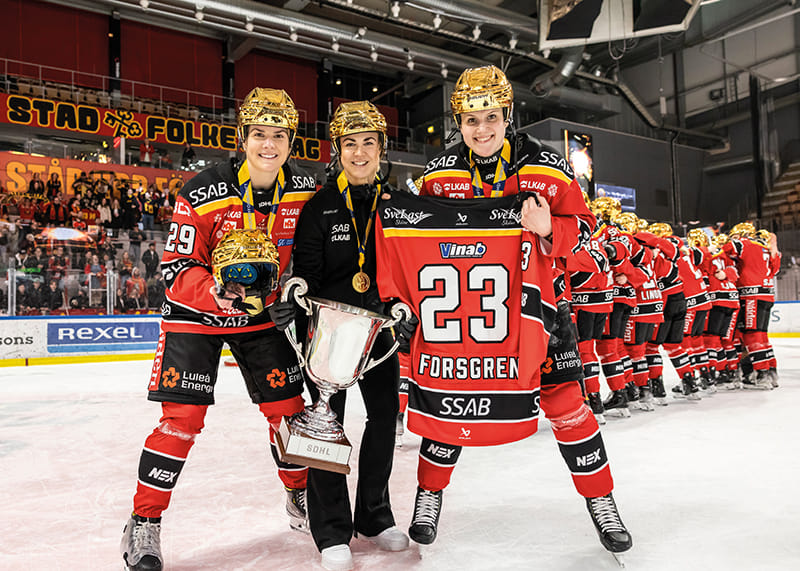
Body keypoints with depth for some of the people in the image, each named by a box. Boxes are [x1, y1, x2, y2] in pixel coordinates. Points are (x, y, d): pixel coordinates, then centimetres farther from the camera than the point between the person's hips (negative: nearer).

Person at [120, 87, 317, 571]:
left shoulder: (305, 190, -8)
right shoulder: (203, 194, -21)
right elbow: (175, 268, -18)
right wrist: (216, 290, -35)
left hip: (262, 313, 4)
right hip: (195, 314, -3)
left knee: (287, 408, 5)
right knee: (181, 418, -9)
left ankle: (302, 499, 28)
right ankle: (144, 525, 9)